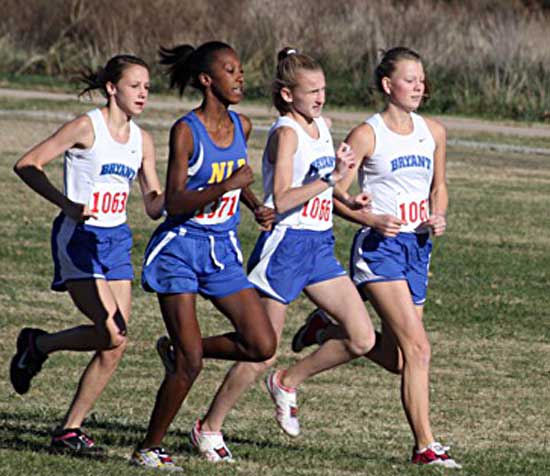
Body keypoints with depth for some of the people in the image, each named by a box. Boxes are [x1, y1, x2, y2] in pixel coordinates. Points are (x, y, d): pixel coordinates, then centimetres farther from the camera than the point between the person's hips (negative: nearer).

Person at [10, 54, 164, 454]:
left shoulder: (142, 140, 9)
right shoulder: (86, 128, -9)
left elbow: (154, 206, 12)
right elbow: (27, 165, -10)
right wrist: (67, 205, -20)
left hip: (116, 241, 7)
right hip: (80, 237, -7)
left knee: (116, 345, -1)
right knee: (111, 333, -18)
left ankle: (70, 430, 8)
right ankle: (37, 345, 8)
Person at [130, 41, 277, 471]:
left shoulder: (241, 127, 5)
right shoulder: (186, 131, -14)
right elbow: (174, 202, -18)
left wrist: (256, 206, 9)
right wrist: (226, 186, -28)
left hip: (223, 250, 6)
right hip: (181, 248, -6)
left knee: (262, 346, -4)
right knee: (190, 363, -9)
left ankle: (181, 350, 19)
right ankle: (149, 449, 6)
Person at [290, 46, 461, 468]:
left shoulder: (433, 132, 9)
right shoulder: (367, 135, -7)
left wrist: (438, 217, 2)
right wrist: (371, 220, -21)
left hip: (418, 247, 6)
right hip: (379, 248, -6)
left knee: (395, 358, 9)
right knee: (417, 348, -17)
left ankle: (327, 330, 35)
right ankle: (425, 446, -14)